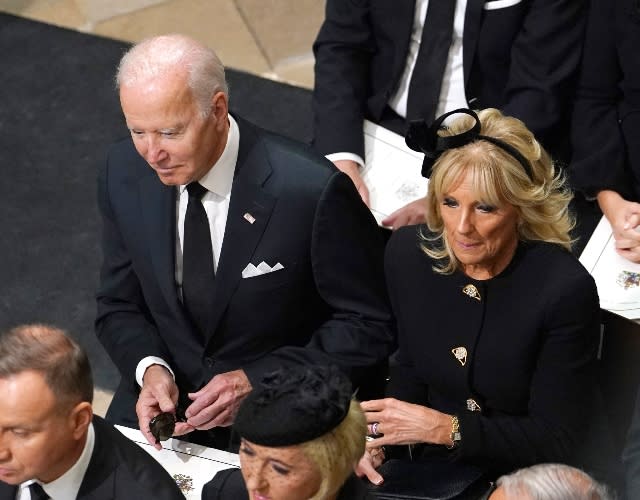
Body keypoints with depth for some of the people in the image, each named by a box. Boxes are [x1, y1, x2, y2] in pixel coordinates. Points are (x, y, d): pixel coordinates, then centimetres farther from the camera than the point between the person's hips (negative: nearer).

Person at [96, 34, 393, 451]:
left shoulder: (313, 191, -21)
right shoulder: (124, 174, -5)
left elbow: (368, 327, -11)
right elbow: (120, 306, 7)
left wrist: (257, 382, -19)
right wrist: (150, 368, -14)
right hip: (165, 392, 5)